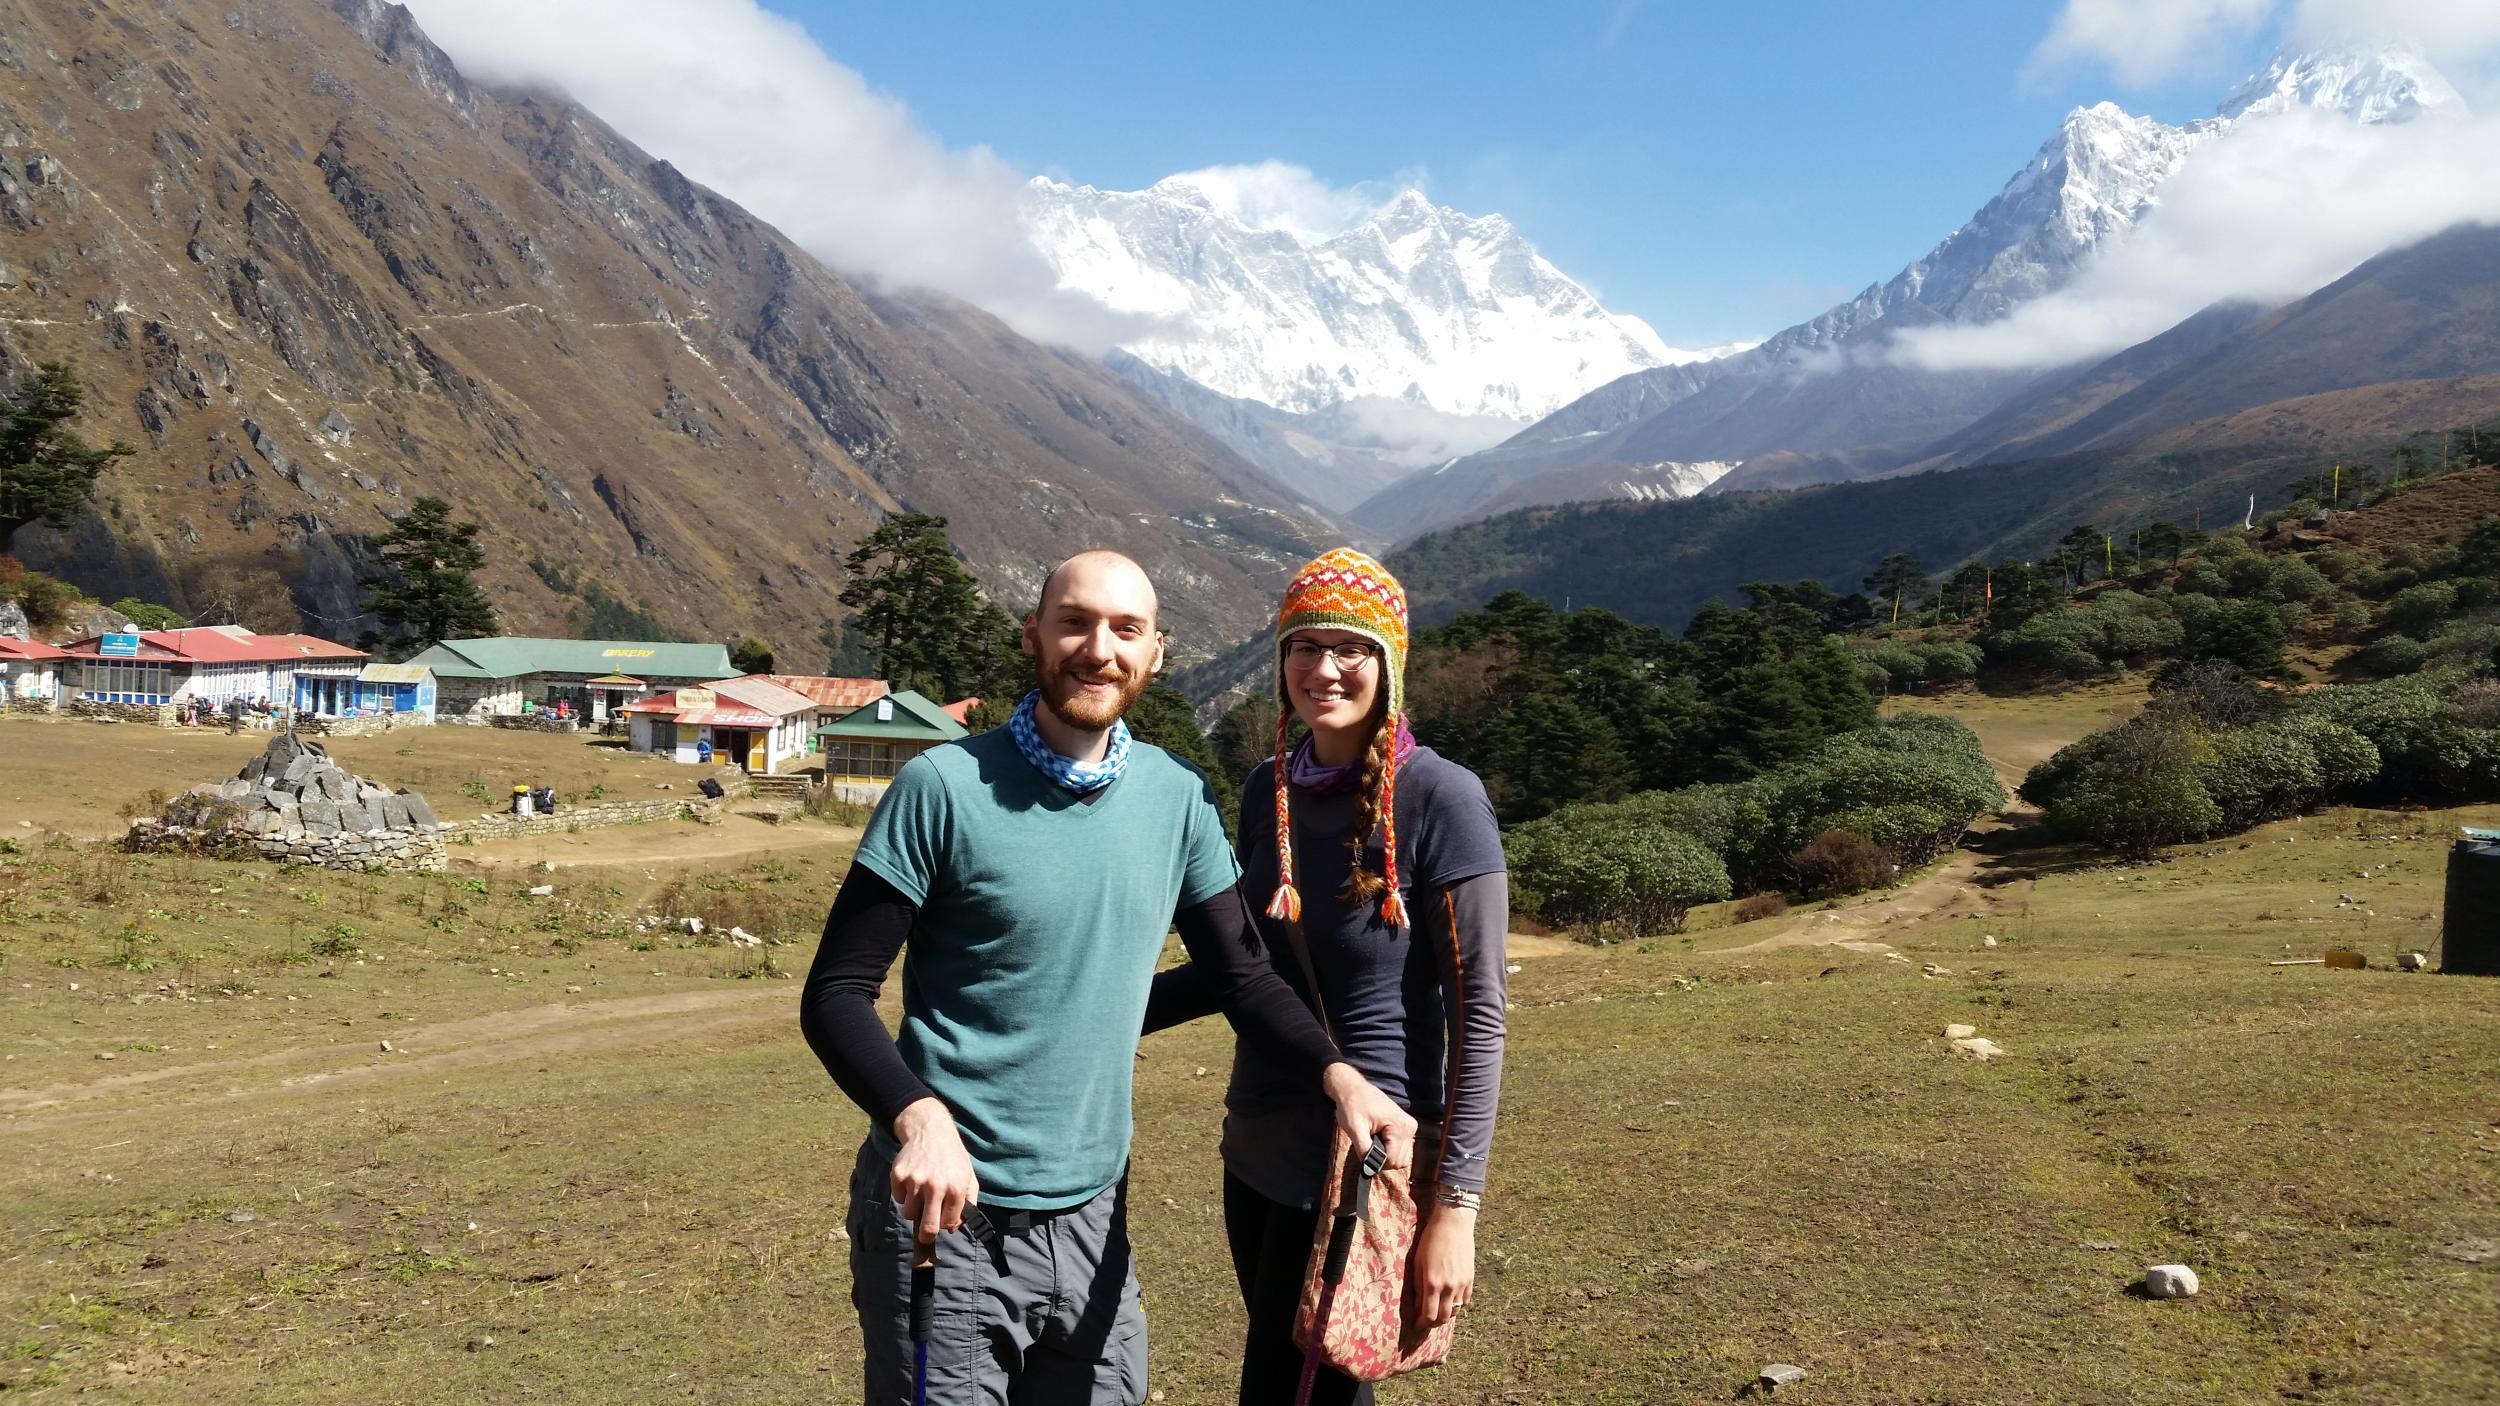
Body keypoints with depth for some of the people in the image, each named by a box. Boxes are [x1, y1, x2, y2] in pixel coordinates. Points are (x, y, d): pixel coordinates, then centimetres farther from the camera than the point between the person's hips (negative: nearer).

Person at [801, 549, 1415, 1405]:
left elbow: (1239, 974, 4)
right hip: (946, 1213, -4)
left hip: (1092, 1218, 4)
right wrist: (917, 1115, -29)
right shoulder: (944, 787, -12)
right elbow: (836, 995, -11)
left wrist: (1336, 1075, -15)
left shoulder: (1178, 798, 0)